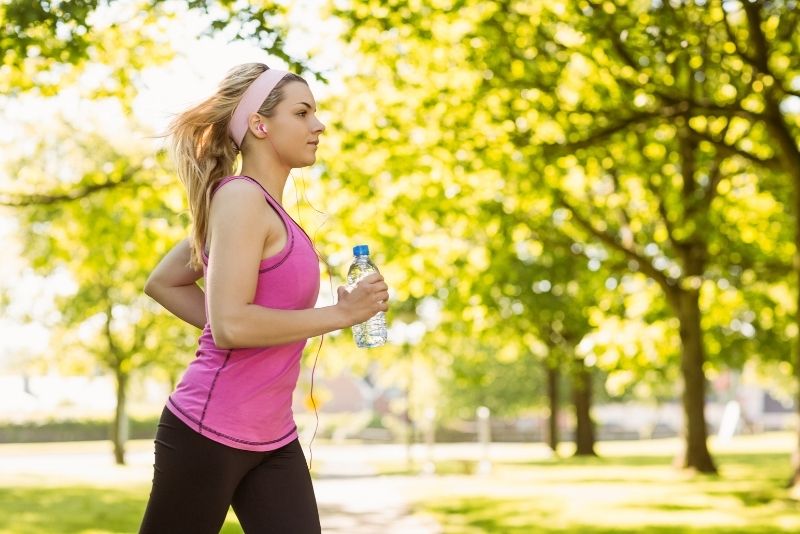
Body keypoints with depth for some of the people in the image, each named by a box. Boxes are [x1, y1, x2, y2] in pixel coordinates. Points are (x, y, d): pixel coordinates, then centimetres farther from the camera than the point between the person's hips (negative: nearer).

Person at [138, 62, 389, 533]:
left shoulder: (264, 207, 12)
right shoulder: (240, 196, -14)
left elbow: (163, 283, 21)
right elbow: (230, 324, -24)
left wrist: (225, 329, 9)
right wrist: (341, 314, -17)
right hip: (209, 430, -9)